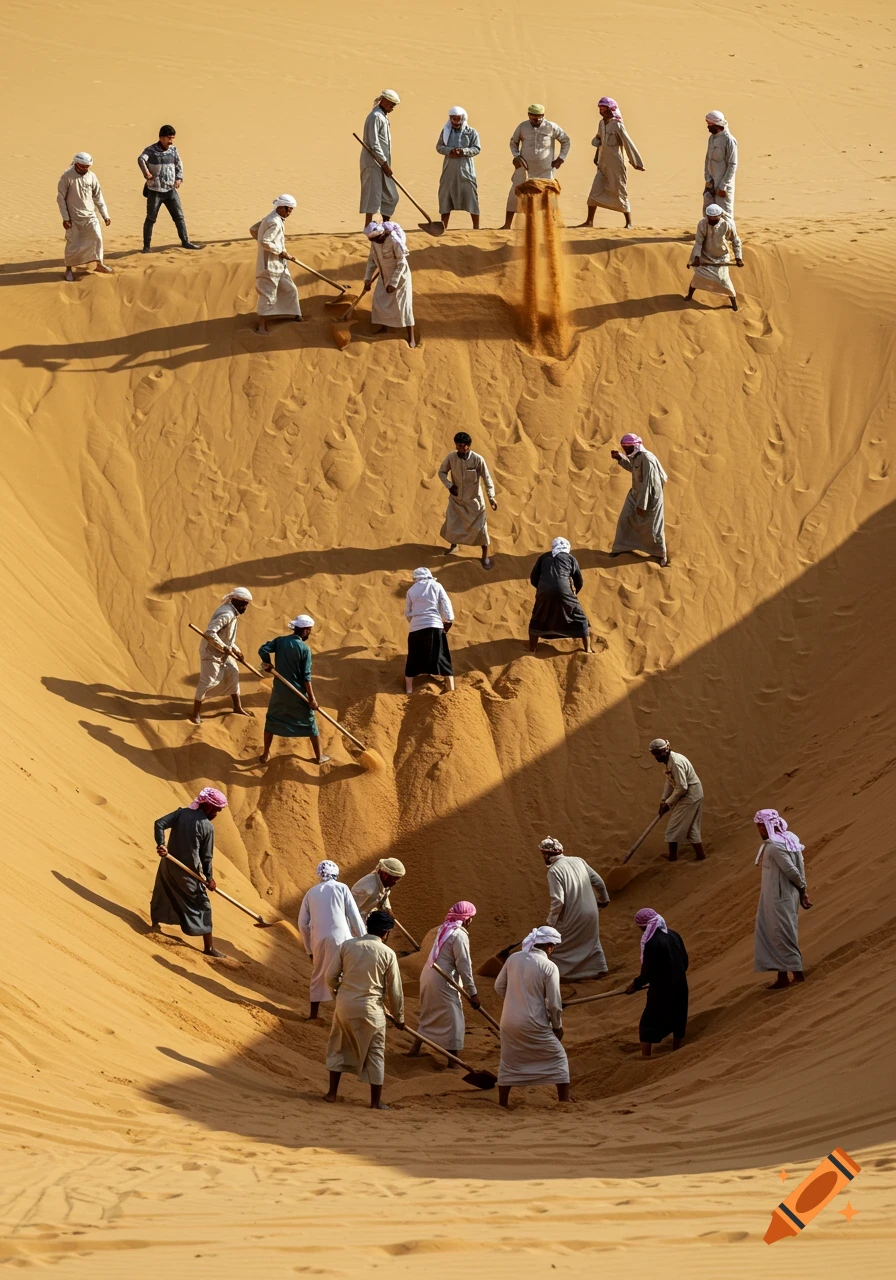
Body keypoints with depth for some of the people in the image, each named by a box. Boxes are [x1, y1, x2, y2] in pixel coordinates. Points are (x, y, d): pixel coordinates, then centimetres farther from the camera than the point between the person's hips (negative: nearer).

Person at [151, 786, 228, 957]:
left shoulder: (182, 813, -2)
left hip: (169, 865, 4)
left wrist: (160, 844, -20)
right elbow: (207, 857, -10)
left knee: (163, 894, 28)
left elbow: (159, 824, -14)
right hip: (189, 872, -4)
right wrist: (209, 878, 1)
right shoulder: (207, 827, -15)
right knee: (202, 906, 5)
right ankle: (209, 946, 6)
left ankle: (156, 924, 46)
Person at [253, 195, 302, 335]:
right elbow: (265, 242, -28)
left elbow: (254, 229, 18)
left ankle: (293, 316, 31)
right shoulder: (275, 222, -22)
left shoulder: (270, 218, 10)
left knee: (290, 289, 18)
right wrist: (282, 252, -21)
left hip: (278, 264, 11)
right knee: (268, 295, -6)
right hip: (270, 264, -11)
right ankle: (262, 326, -2)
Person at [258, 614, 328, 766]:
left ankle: (265, 755, 22)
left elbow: (263, 650, -17)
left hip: (279, 690, 3)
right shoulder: (304, 648, -15)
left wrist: (268, 664, 2)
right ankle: (319, 757, 19)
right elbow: (306, 676, -16)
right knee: (310, 723, 11)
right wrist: (311, 698, -12)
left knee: (271, 720, 20)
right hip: (298, 694, -3)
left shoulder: (280, 641, -4)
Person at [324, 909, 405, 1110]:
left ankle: (332, 1092, 23)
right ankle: (376, 1101, 16)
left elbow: (331, 976, 1)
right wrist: (399, 1017, 12)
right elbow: (394, 989, -1)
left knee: (338, 1048, 20)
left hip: (344, 1004, 2)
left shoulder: (347, 945, -1)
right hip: (370, 1009, -2)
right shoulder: (388, 954, -6)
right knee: (375, 1054, 10)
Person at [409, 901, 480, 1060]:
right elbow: (464, 967, -17)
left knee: (429, 1015, 24)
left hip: (429, 975, 9)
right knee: (452, 1019, -3)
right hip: (442, 981, -9)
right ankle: (453, 1061, -1)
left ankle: (415, 1049, 35)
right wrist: (472, 993, -12)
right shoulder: (459, 935, -17)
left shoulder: (444, 929, 10)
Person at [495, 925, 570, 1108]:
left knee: (508, 1062, 20)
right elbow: (554, 1003, -11)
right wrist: (557, 1026, 5)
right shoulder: (549, 967, -13)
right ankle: (564, 1102, 13)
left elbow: (499, 987, 9)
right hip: (535, 1025, -4)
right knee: (559, 1058, 13)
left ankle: (502, 1103, 26)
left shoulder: (514, 958, 0)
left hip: (509, 1022, 4)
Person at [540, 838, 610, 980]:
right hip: (591, 911, 6)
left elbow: (558, 900, -22)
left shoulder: (554, 871, -17)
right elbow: (598, 882, 6)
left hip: (572, 917, -6)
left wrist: (551, 919, -8)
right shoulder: (579, 861, 2)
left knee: (558, 946, 10)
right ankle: (598, 969, 34)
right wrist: (603, 900, 23)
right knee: (591, 941, 25)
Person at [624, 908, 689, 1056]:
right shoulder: (673, 935, 1)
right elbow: (685, 961, 10)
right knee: (678, 1020, 23)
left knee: (647, 1025, 3)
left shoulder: (651, 943, -22)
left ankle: (645, 1057, 1)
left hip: (661, 991, -8)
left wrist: (635, 984, -2)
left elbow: (648, 973, -19)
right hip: (680, 986, 8)